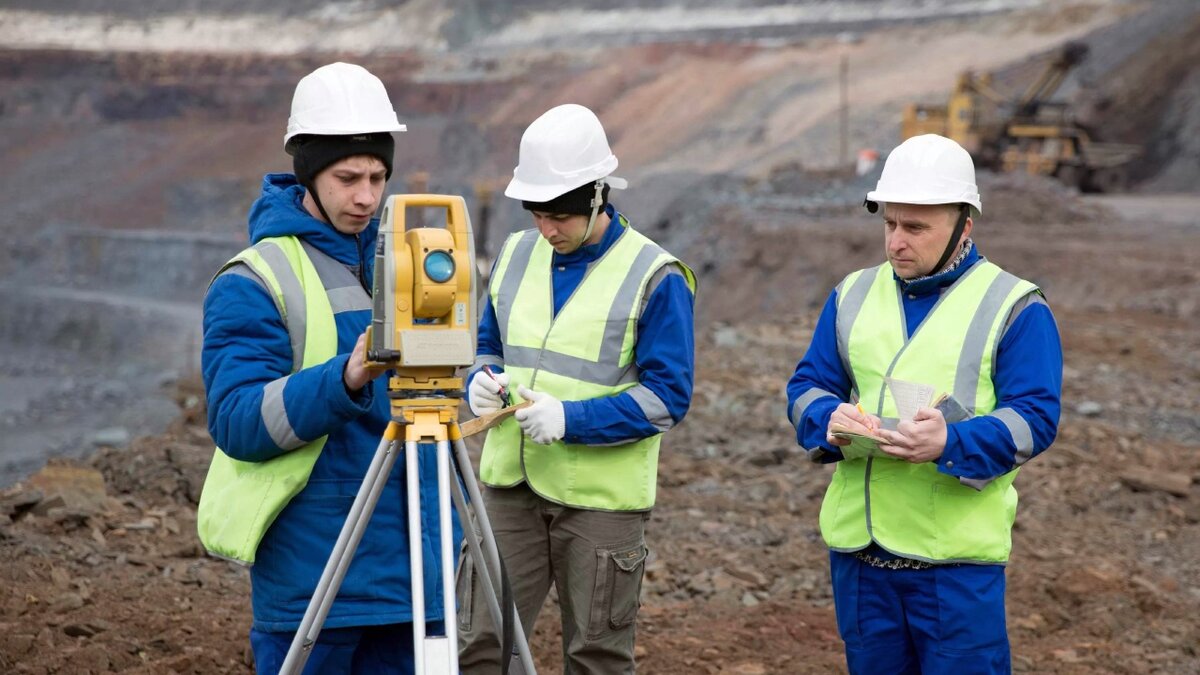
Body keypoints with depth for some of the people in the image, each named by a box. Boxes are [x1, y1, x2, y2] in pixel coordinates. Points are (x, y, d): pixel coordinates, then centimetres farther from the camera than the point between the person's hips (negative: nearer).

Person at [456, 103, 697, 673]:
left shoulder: (654, 276, -9)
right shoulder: (515, 255, 8)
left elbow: (666, 395, -12)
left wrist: (572, 419, -22)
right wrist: (482, 381, -4)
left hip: (601, 499, -4)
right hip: (509, 485, 4)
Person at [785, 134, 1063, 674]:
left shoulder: (1014, 308, -2)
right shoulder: (853, 296, 13)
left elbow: (1035, 416, -10)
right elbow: (806, 386, 11)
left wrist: (952, 442, -27)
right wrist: (829, 420, -13)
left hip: (958, 556, -5)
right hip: (857, 548, 5)